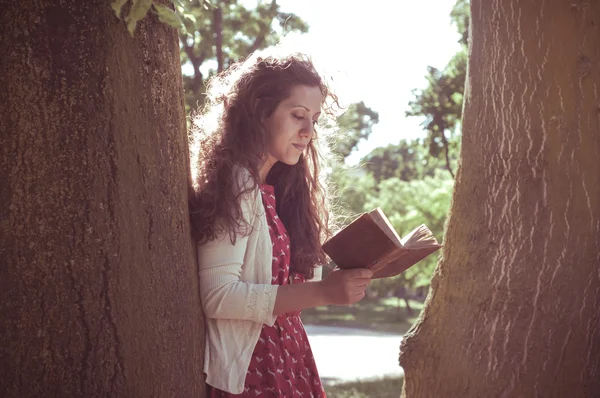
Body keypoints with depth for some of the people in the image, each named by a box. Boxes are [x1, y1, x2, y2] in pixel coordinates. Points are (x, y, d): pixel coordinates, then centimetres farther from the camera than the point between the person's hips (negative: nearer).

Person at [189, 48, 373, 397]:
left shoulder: (281, 189, 11)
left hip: (289, 357, 8)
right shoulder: (234, 183, -13)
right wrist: (322, 292, -25)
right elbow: (217, 295, -22)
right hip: (248, 367, -8)